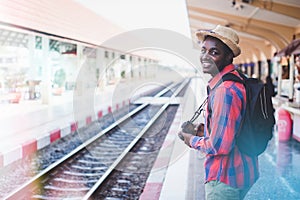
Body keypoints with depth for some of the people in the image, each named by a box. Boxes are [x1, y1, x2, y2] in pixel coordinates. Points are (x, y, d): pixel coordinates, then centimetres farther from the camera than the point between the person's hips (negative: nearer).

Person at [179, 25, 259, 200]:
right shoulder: (238, 80, 7)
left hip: (225, 178, -10)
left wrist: (193, 141, -10)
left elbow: (219, 146, -27)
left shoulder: (225, 90, -26)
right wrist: (204, 131, 10)